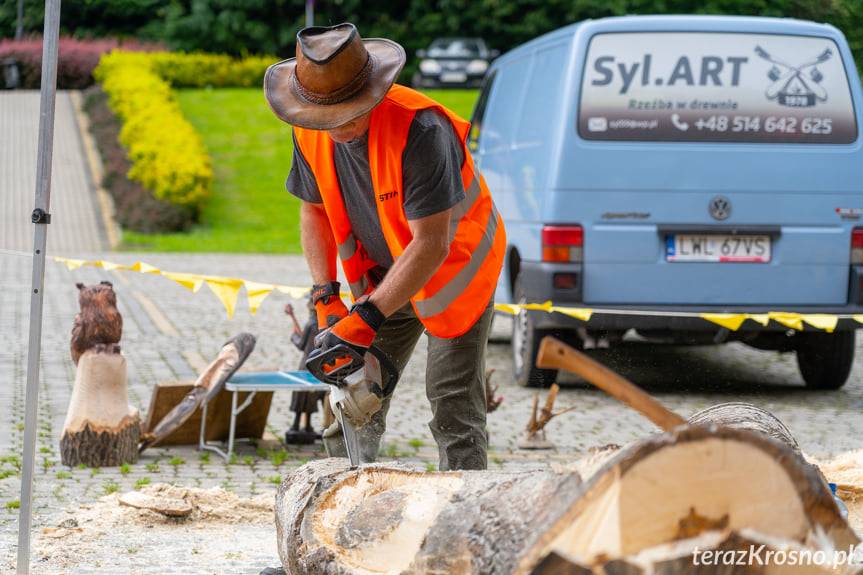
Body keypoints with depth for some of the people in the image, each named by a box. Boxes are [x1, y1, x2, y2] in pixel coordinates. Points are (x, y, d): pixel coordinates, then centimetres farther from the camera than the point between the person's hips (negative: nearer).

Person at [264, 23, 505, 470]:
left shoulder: (419, 130, -34)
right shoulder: (309, 132, -13)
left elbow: (430, 246, -33)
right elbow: (315, 211, 3)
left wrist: (367, 318, -34)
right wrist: (325, 297, -9)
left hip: (455, 268, -6)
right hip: (384, 276, 6)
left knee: (454, 408, -9)